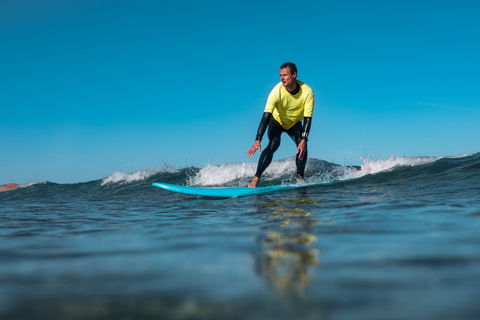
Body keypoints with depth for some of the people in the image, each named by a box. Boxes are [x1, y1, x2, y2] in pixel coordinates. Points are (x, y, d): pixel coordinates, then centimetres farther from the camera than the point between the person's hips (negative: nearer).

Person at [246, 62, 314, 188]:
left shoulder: (307, 92, -28)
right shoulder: (277, 91, -32)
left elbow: (307, 118, -25)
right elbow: (266, 116, -36)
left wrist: (303, 141, -37)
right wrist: (257, 141, -45)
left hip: (295, 123, 2)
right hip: (277, 120, -2)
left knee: (302, 147, -23)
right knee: (274, 144, -27)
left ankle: (300, 178, -4)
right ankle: (256, 178, -25)